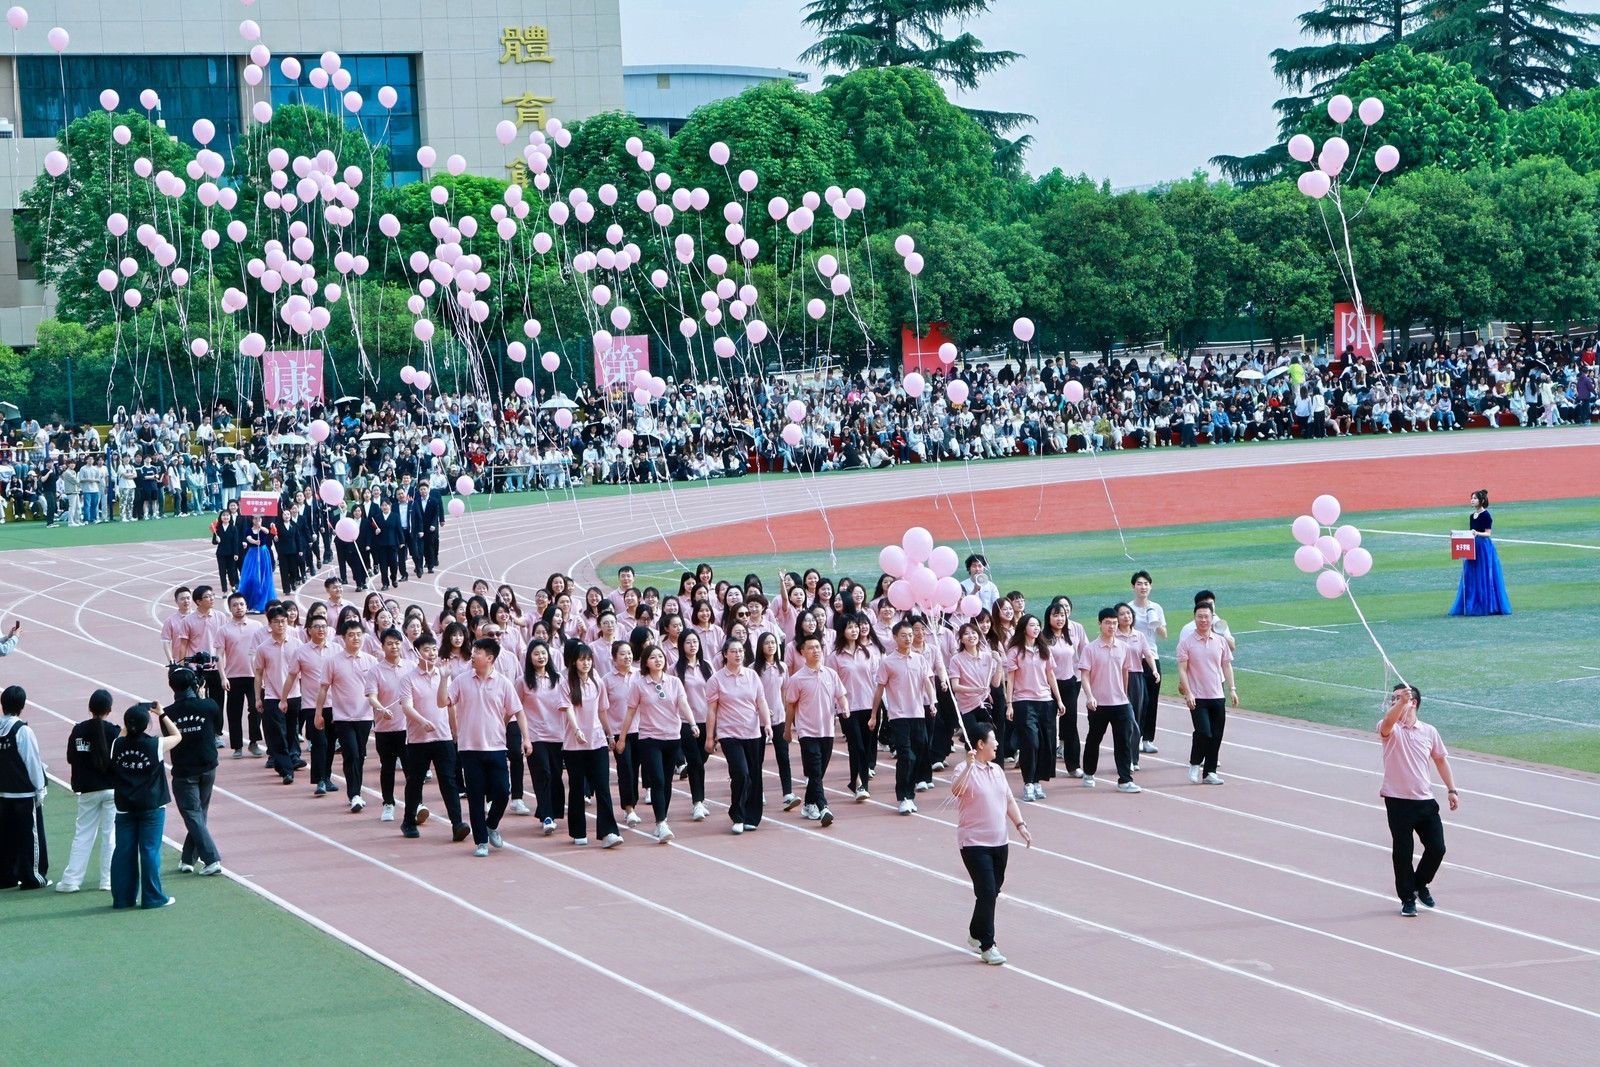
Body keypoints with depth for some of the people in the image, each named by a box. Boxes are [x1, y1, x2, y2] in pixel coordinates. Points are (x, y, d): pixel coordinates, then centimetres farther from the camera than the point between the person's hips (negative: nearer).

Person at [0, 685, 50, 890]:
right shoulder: (22, 731, -16)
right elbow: (32, 762, -12)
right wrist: (40, 790, -3)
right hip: (25, 793, -6)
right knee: (30, 834, 3)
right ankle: (31, 877, 5)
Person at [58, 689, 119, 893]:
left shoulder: (78, 730, -1)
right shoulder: (113, 731, -10)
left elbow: (71, 758, 3)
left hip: (87, 790, 3)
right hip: (112, 788, -2)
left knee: (83, 835, 8)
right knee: (111, 834, 5)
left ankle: (71, 880, 6)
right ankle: (108, 880, 6)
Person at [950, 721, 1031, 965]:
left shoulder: (997, 770, 11)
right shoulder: (967, 771, -14)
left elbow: (1009, 799, 18)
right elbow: (956, 790, -34)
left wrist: (1020, 825, 10)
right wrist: (969, 766, -44)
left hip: (999, 843, 8)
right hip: (975, 844, -8)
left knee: (993, 891, 14)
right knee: (987, 892, -11)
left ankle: (976, 934, 33)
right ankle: (987, 947, -4)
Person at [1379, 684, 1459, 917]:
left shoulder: (1429, 731, 7)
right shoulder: (1391, 729, -4)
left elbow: (1441, 759, 18)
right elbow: (1387, 723, -29)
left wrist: (1451, 790, 15)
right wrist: (1401, 702, -44)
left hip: (1425, 801, 3)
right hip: (1398, 801, -3)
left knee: (1437, 848, 1)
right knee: (1403, 852, 0)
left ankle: (1420, 884, 27)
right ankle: (1407, 899, 13)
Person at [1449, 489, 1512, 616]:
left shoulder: (1486, 515, -8)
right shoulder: (1472, 516, 14)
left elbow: (1488, 533, -12)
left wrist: (1477, 533, -29)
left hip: (1484, 547, -8)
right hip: (1473, 547, 8)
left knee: (1484, 577, -5)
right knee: (1471, 577, 6)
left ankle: (1487, 606, 0)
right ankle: (1473, 606, 11)